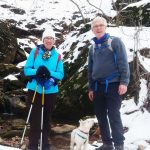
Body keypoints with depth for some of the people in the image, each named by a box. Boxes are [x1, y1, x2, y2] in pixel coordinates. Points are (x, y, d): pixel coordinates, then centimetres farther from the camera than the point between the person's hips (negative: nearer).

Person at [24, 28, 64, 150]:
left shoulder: (57, 56, 1)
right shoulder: (35, 52, -3)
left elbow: (61, 75, -2)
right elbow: (26, 70, -5)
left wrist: (50, 73, -21)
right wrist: (37, 71, -24)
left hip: (50, 91, 2)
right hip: (35, 89, -2)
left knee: (47, 118, 13)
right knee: (35, 117, 2)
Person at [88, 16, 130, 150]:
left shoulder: (115, 41, -1)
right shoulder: (93, 47, 15)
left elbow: (123, 63, -8)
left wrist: (124, 82, -17)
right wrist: (91, 88, 17)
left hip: (113, 84, -6)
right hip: (98, 86, 6)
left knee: (113, 115, -8)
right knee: (101, 116, 8)